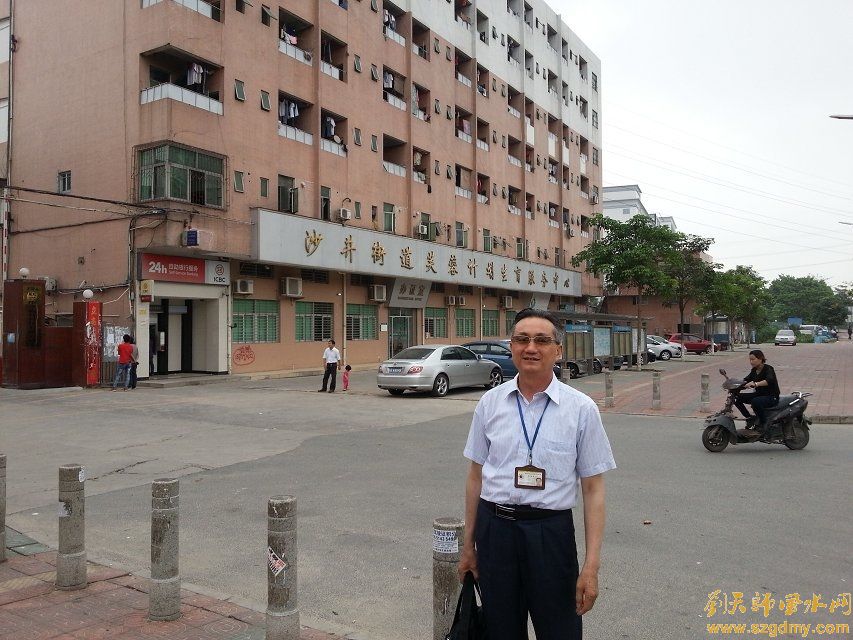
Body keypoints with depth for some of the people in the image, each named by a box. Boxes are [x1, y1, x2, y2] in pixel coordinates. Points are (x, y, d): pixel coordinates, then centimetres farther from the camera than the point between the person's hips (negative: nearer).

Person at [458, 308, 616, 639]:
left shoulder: (581, 409, -6)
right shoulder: (490, 403, 1)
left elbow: (593, 489, -6)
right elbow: (475, 476, 7)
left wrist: (592, 565, -10)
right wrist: (468, 544, 11)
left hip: (551, 531, -2)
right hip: (494, 528, 2)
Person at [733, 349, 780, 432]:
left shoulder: (768, 369, -17)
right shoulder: (754, 370, 6)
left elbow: (769, 380, -37)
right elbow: (746, 380, 3)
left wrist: (755, 384, -54)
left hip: (772, 397, -8)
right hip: (759, 394, 8)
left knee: (756, 401, -38)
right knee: (737, 397, -7)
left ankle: (763, 423, -16)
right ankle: (749, 417, 5)